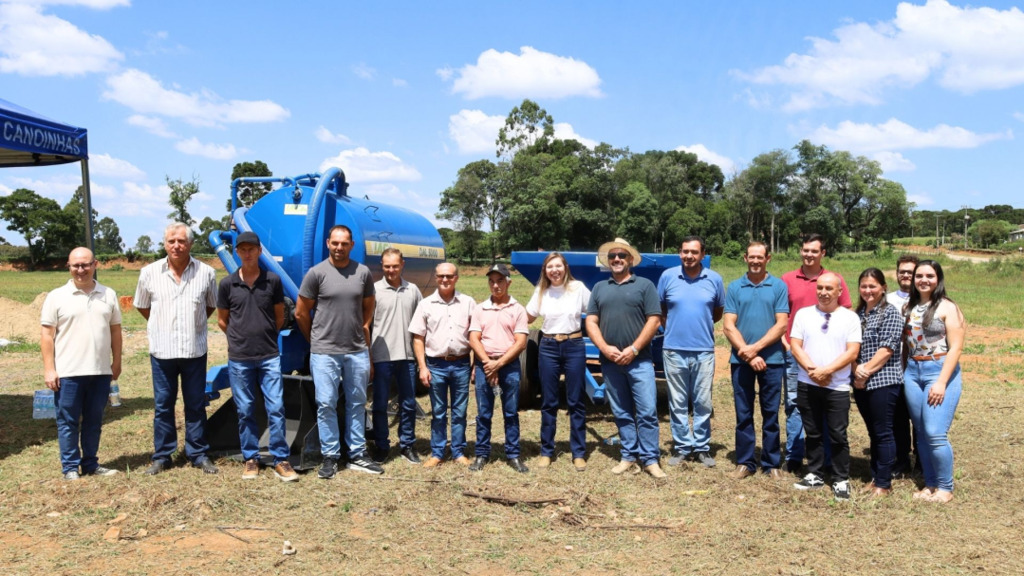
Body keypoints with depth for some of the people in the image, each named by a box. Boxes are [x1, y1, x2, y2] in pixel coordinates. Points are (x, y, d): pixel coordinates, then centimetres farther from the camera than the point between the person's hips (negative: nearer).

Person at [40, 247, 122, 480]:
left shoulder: (108, 295, 8)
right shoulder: (57, 297, -1)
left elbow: (115, 330, 12)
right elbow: (47, 335, -3)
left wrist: (117, 362, 9)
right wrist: (49, 369, -8)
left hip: (101, 372, 3)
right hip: (68, 373, -3)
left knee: (94, 421, 11)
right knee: (68, 421, 4)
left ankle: (91, 464, 22)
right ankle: (70, 467, 13)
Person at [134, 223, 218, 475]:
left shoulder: (206, 273, -2)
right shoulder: (150, 273, -1)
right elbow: (142, 306, 13)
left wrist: (193, 324, 10)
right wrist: (162, 327, 12)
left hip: (195, 350, 0)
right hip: (162, 351, 0)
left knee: (196, 405, 9)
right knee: (163, 405, 8)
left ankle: (198, 454, 18)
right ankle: (162, 456, 19)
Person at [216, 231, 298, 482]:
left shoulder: (273, 281, 0)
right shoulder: (227, 283, 1)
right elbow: (222, 321, 11)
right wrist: (241, 339, 13)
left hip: (269, 356, -1)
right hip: (239, 359, 1)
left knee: (276, 409, -2)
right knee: (245, 411, 8)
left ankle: (281, 461, 6)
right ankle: (250, 459, 19)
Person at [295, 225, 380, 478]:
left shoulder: (363, 273, 3)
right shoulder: (316, 273, -6)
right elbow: (301, 313, 1)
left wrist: (362, 332, 12)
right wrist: (317, 341, 8)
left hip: (357, 351, 3)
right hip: (325, 353, -3)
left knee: (357, 404, 11)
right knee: (326, 405, 2)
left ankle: (357, 455, 22)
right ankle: (330, 457, 14)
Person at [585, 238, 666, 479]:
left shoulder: (645, 285, 3)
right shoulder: (599, 288, 13)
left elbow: (654, 321, -3)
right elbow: (591, 322, 8)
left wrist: (633, 349, -12)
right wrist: (605, 348, -8)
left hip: (639, 360, -3)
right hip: (610, 362, 3)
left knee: (647, 411, -6)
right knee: (622, 413, 9)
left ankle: (650, 459, 1)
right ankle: (629, 457, 16)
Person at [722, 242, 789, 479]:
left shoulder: (779, 286, 1)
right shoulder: (734, 287, 4)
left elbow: (781, 324, -5)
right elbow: (728, 326, -1)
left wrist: (755, 348, -14)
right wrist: (747, 354, -11)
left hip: (772, 359, -1)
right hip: (741, 360, 1)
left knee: (771, 413, 7)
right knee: (743, 413, 7)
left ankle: (772, 463, 17)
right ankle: (745, 462, 17)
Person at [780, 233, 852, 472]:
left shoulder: (836, 280, 3)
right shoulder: (787, 279, 4)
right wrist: (785, 344, -2)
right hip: (794, 352, 1)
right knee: (794, 403, 5)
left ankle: (825, 459, 15)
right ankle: (793, 457, 12)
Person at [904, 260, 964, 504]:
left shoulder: (947, 307, -6)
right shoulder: (909, 307, 11)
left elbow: (955, 347, -11)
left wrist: (942, 382, -16)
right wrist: (903, 374, 4)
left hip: (940, 371, -5)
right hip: (913, 372, 6)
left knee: (935, 433, -10)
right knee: (922, 433, 9)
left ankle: (945, 488, 6)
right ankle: (930, 484, 20)